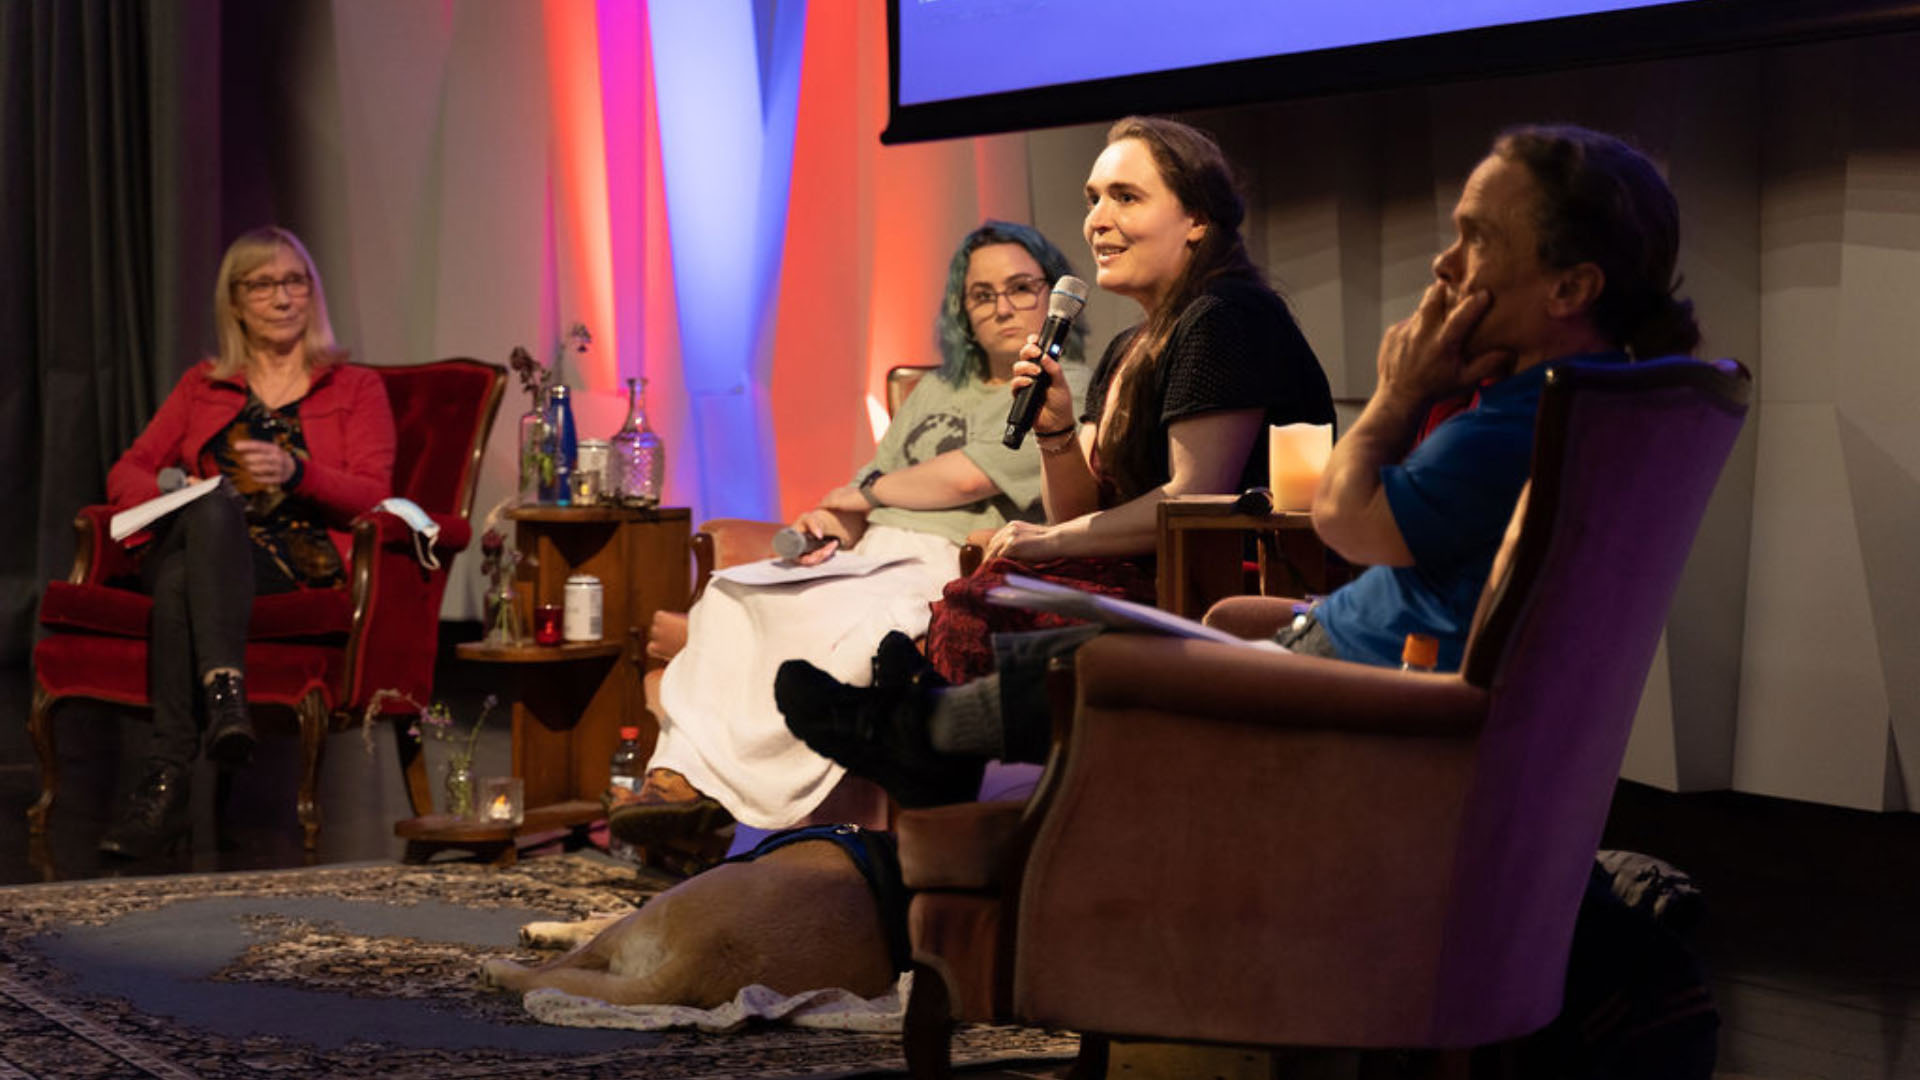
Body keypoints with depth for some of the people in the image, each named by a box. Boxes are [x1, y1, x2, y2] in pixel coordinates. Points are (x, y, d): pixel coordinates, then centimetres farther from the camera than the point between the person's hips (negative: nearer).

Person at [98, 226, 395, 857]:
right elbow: (125, 473, 17)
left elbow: (373, 497, 4)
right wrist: (169, 489, -7)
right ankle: (225, 690, -53)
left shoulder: (355, 389, 19)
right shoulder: (202, 385, 27)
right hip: (191, 543, 2)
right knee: (214, 505, -38)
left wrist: (296, 472, -16)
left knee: (184, 579, -38)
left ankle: (167, 779, -48)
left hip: (300, 561, -2)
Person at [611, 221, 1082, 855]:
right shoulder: (937, 390, 27)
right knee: (730, 595, -18)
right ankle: (680, 771, -31)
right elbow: (870, 483, 22)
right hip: (870, 556, 7)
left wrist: (868, 493, 4)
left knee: (857, 631, -36)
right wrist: (832, 523, -3)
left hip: (947, 568, -7)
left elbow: (970, 476, -10)